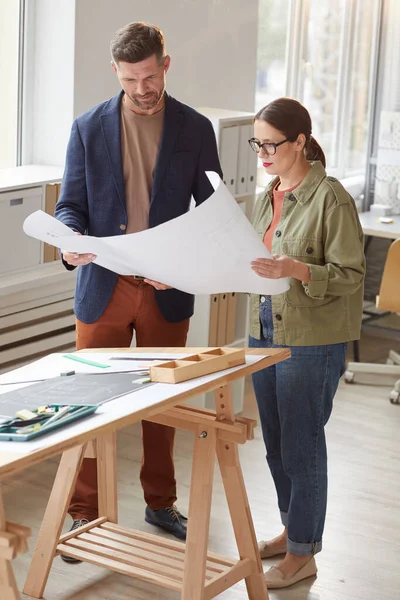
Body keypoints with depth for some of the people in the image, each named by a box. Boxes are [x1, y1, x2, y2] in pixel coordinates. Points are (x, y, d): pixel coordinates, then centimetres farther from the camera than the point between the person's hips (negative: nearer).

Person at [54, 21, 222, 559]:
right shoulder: (89, 127, 1)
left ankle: (161, 503, 31)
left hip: (166, 291, 1)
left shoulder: (195, 129, 1)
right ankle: (85, 515, 16)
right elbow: (71, 204, 2)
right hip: (104, 289, -1)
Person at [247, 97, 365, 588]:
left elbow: (350, 275, -16)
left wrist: (297, 270, -29)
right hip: (265, 331, 8)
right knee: (276, 443, 17)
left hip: (311, 341, -8)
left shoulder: (330, 199, -15)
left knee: (301, 447, 2)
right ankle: (292, 529, 35)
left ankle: (303, 553, 15)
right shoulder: (268, 198, 9)